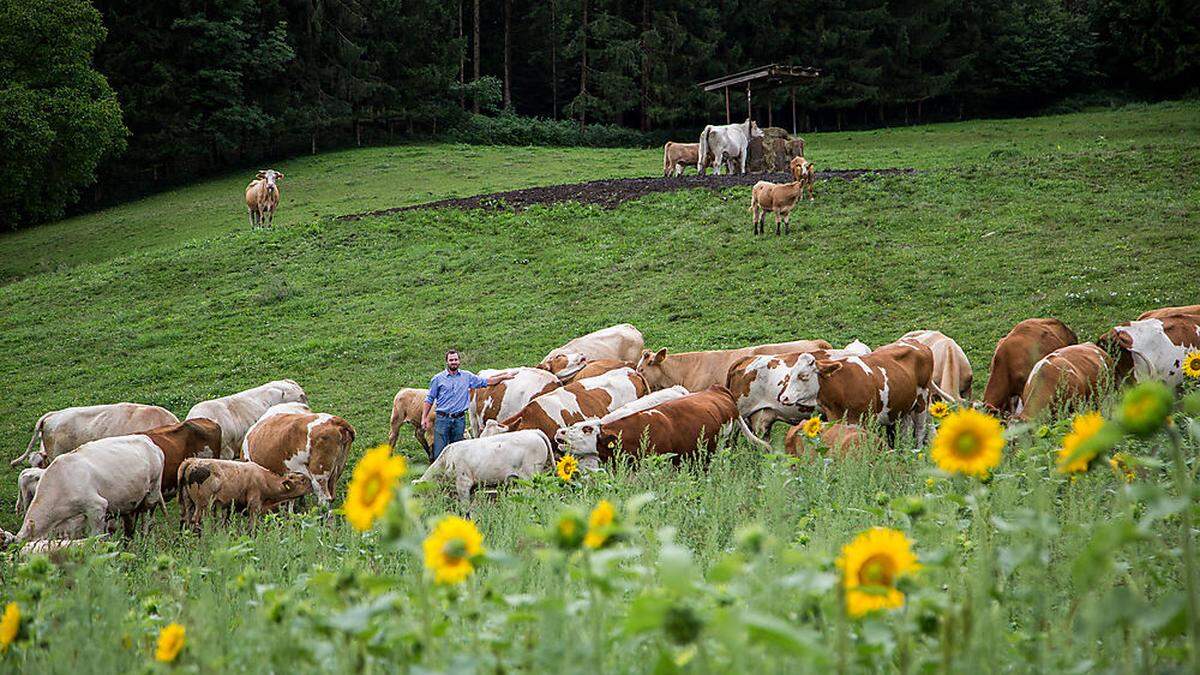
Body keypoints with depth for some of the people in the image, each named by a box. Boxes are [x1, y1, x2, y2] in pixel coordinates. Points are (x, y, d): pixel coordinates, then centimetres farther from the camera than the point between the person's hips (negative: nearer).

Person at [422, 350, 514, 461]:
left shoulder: (467, 376, 10)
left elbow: (487, 382, 17)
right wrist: (424, 418, 1)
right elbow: (429, 400, 7)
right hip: (443, 419, -2)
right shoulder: (438, 379, 4)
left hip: (459, 419, 2)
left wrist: (504, 377, 8)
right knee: (439, 452, -6)